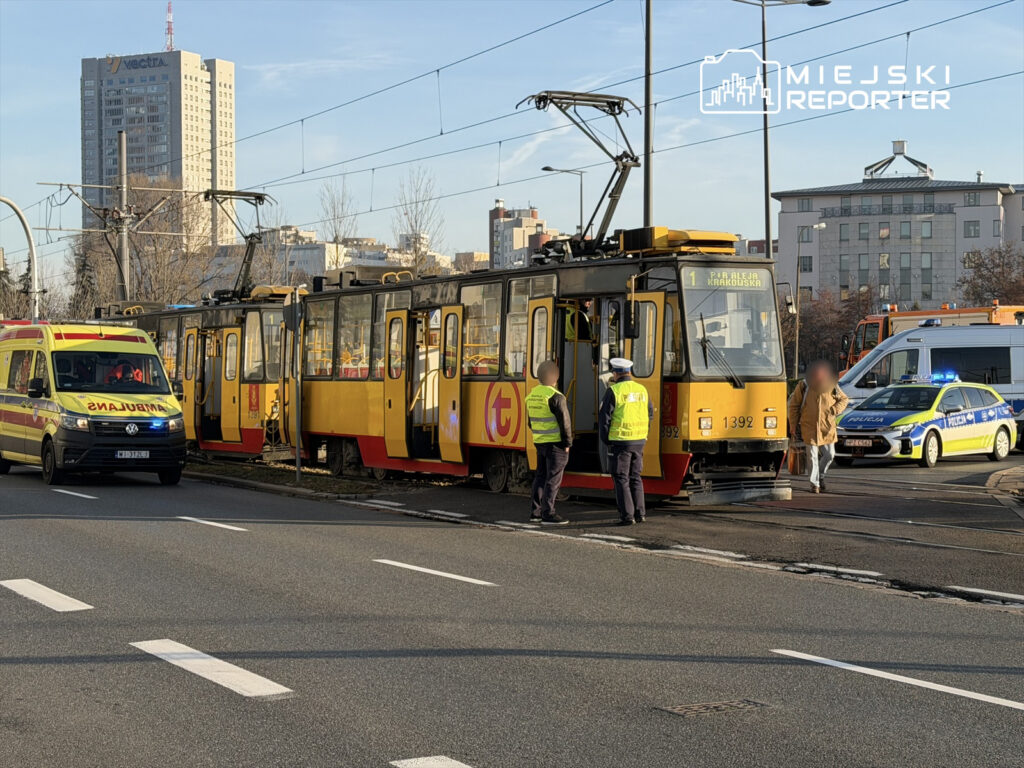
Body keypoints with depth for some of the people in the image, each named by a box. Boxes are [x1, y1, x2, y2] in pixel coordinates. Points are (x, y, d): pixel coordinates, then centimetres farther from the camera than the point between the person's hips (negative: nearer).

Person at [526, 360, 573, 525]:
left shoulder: (531, 395, 8)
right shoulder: (555, 397, -16)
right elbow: (564, 422, -16)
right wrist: (567, 443, -9)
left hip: (539, 443, 8)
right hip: (555, 443, -8)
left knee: (541, 477, 15)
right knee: (553, 479, -4)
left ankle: (535, 512, 17)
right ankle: (548, 515, -4)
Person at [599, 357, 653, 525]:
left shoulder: (614, 391, -11)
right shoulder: (642, 390, 7)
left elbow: (604, 417, -11)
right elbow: (650, 415, 14)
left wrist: (606, 440, 2)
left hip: (620, 441, -5)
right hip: (639, 441, 6)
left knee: (621, 479, 1)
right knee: (635, 477, 16)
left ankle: (627, 516, -2)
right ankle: (640, 513, 14)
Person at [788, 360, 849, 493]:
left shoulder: (832, 386, -2)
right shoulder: (803, 386, -7)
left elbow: (844, 399, 14)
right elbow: (794, 406, 0)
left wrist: (836, 409, -7)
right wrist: (793, 426, -1)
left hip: (827, 427, 2)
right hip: (809, 426, -2)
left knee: (829, 454, 3)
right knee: (813, 456, -1)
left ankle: (821, 476, 29)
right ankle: (814, 484, 8)